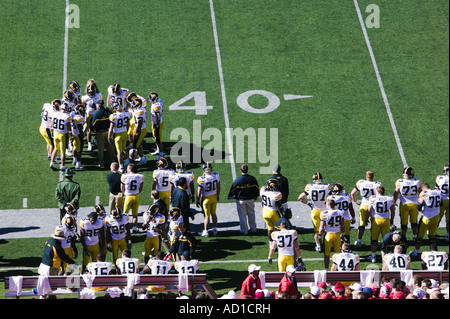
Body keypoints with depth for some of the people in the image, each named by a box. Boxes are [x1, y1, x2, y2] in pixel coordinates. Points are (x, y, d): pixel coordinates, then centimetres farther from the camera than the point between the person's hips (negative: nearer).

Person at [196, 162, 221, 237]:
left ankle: (205, 231, 16)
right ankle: (215, 229, 30)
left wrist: (198, 201, -2)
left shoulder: (202, 179, -25)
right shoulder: (216, 176, -10)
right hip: (214, 197, 4)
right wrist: (218, 196, 21)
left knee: (207, 215, 6)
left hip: (206, 198, -4)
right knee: (213, 213, 19)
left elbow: (199, 191, -15)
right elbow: (218, 187, 5)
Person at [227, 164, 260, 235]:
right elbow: (256, 188, 6)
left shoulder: (238, 180, -18)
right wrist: (256, 196, 23)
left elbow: (233, 189, -9)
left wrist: (230, 196, 9)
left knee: (242, 215, 7)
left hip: (241, 200, -4)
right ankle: (253, 229, 26)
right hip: (250, 199, 4)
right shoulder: (252, 179, -7)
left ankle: (244, 230, 13)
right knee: (251, 214, 18)